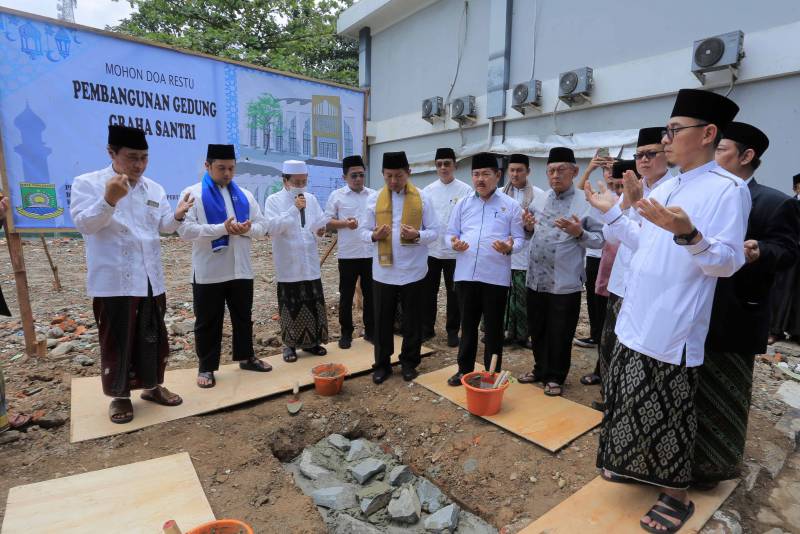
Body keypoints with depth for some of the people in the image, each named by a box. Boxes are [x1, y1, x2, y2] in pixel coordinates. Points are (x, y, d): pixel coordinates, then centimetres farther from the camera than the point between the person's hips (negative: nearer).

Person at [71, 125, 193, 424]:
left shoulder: (154, 188, 9)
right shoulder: (87, 183, -5)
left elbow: (163, 226, 10)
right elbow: (84, 224, -15)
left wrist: (177, 216, -12)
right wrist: (109, 200, -32)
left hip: (150, 277, 5)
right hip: (113, 279, -4)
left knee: (153, 336, 13)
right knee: (116, 340, 5)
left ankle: (152, 386, 30)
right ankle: (119, 396, 23)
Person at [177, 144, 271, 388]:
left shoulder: (244, 195, 11)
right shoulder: (192, 193, -3)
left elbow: (262, 225, 9)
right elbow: (185, 229, -14)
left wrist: (248, 228, -13)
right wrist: (223, 228, -21)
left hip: (241, 270, 4)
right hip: (208, 272, -4)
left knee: (243, 316, 16)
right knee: (207, 322, 7)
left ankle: (246, 357, 32)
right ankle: (206, 367, 21)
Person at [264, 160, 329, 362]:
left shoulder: (311, 199, 8)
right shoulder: (274, 200, -6)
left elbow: (321, 222, 13)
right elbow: (273, 227, -18)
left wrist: (320, 229, -11)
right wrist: (294, 209, -23)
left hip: (310, 263, 4)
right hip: (288, 265, -4)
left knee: (314, 303, 9)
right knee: (291, 305, 5)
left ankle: (312, 341, 24)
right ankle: (290, 345, 20)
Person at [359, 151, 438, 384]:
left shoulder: (422, 198, -2)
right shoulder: (374, 199, 2)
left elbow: (434, 231, -1)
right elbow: (363, 231, 5)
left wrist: (417, 235, -22)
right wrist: (374, 235, -18)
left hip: (413, 271, -1)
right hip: (383, 271, 1)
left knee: (412, 320, 11)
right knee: (382, 320, 9)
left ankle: (409, 362, 29)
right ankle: (382, 364, 25)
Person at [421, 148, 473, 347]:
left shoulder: (465, 190, -4)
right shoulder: (428, 190, 5)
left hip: (454, 251, -2)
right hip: (431, 249, 3)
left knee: (454, 293, 9)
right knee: (429, 291, 12)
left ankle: (452, 331, 24)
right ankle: (427, 328, 27)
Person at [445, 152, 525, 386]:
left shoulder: (511, 205, 2)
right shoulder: (463, 203, 9)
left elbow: (519, 238, 1)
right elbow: (451, 232, 11)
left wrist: (510, 247, -21)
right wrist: (454, 243, -12)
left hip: (496, 276, -2)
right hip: (466, 274, 3)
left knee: (493, 328, 9)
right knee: (468, 325, 15)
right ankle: (464, 369, 30)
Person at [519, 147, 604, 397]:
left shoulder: (586, 203, -8)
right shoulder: (539, 200, 7)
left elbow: (600, 240, -10)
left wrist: (579, 233, -26)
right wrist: (528, 228, -7)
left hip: (565, 282, -5)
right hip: (536, 279, 5)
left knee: (560, 335, 9)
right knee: (537, 330, 18)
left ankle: (555, 377, 29)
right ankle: (541, 369, 38)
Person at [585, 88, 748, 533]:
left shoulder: (727, 189, -12)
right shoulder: (664, 188, 11)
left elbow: (728, 263, -18)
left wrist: (686, 233, -35)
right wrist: (611, 212, 16)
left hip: (673, 328, -8)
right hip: (636, 320, 8)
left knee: (667, 415, 6)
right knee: (631, 401, 19)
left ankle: (676, 495, 28)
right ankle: (633, 465, 40)